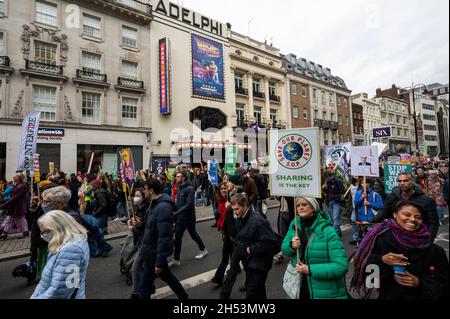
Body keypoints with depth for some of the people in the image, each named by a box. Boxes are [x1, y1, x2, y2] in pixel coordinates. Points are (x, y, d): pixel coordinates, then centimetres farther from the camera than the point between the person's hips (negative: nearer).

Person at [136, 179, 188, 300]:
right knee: (166, 275, 25)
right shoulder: (156, 204, 5)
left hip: (155, 253, -9)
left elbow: (164, 237, -29)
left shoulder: (163, 207, -27)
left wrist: (159, 262, -25)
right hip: (153, 250, 9)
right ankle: (183, 296, 43)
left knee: (143, 287, 6)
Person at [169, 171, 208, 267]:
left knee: (193, 234, 12)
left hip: (188, 217, -7)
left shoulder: (189, 188, -19)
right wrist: (176, 213, 1)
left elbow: (189, 204, -26)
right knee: (177, 237, 6)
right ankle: (176, 260, 17)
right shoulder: (179, 188, 6)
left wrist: (176, 213, -29)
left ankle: (203, 250, 37)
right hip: (180, 217, 7)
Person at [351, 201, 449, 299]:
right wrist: (381, 260, -29)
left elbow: (444, 285, -5)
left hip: (420, 296, 2)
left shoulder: (434, 250, -11)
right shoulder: (380, 239, -16)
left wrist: (419, 283, -20)